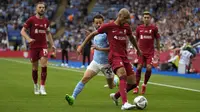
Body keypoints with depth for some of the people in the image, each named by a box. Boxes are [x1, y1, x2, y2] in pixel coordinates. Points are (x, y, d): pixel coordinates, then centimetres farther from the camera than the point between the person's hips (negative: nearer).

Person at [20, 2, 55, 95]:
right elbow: (23, 31, -5)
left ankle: (42, 87, -11)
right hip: (33, 46, -2)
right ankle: (36, 86, 26)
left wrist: (52, 44, 15)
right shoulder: (31, 20, -5)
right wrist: (28, 39, -22)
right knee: (35, 68, 6)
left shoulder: (46, 21, 7)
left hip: (43, 46, 2)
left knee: (44, 65, -15)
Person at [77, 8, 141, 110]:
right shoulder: (108, 26, -4)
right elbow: (93, 34, 5)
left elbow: (131, 38, 32)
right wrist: (82, 46, 6)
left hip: (124, 57, 7)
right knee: (123, 75, -32)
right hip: (114, 56, -7)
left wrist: (138, 49, 44)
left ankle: (115, 96, 28)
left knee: (133, 83, 3)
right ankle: (125, 104, -43)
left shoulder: (126, 27, 12)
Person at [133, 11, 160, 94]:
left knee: (149, 68, -11)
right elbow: (136, 39, 14)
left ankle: (144, 85, 11)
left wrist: (158, 51, 7)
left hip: (150, 52, -1)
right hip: (141, 52, 1)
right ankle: (137, 86, 1)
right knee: (139, 68, -8)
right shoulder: (139, 28, 4)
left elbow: (157, 39, 7)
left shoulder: (154, 28, -1)